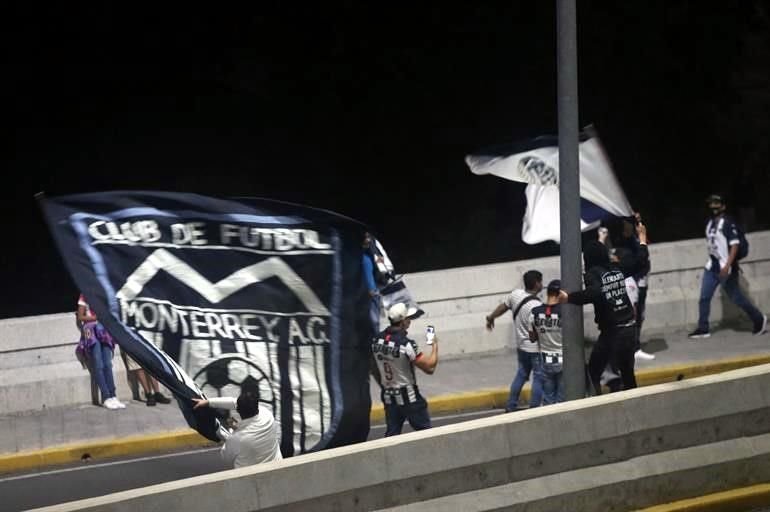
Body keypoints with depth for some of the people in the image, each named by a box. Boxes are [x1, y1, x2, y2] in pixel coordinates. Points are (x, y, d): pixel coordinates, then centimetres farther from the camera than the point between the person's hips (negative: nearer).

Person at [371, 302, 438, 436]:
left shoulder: (376, 341, -3)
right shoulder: (406, 344, -22)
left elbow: (374, 369, 9)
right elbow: (429, 368, -18)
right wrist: (434, 345, -4)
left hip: (388, 396, 6)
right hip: (408, 396, -6)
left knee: (392, 434, 11)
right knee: (425, 431, 6)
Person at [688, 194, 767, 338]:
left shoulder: (728, 223, -14)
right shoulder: (710, 224, 11)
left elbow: (735, 245, -19)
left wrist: (727, 266, -26)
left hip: (726, 268, -8)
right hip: (711, 267, 8)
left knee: (736, 297, 1)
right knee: (704, 297, 2)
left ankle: (759, 319, 18)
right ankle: (703, 328, 8)